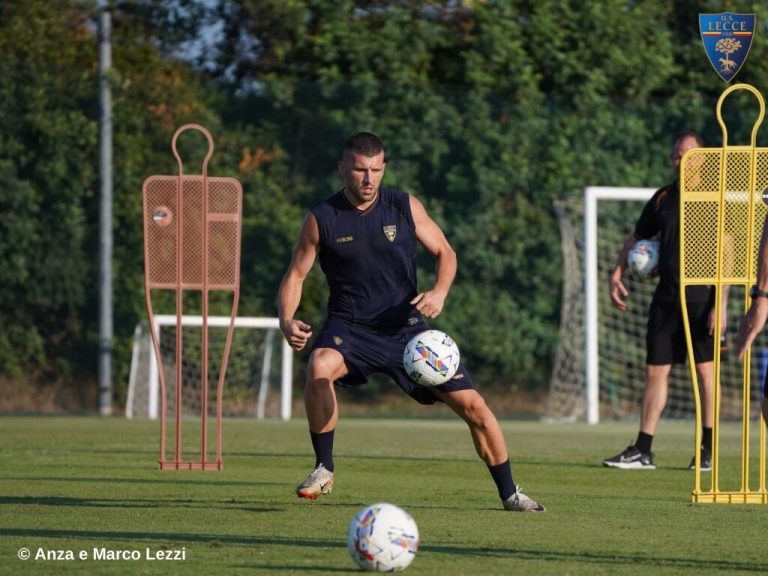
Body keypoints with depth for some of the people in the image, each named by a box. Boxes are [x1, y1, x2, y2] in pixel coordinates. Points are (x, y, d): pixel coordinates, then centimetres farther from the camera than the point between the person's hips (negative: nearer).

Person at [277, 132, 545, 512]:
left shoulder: (405, 208, -2)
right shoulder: (322, 220, -5)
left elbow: (445, 252, 8)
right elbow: (295, 276, 1)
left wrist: (439, 292, -13)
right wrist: (287, 321, -19)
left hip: (406, 326, 1)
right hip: (350, 327, -1)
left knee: (471, 405, -5)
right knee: (320, 366, -36)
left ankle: (509, 494, 15)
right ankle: (323, 469, -17)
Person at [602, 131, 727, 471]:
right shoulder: (663, 198, 11)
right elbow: (636, 238, 24)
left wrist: (720, 303, -14)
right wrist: (617, 273, 9)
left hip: (702, 299, -5)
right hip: (667, 298, 5)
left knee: (705, 369, -1)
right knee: (656, 370, 3)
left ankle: (707, 450, 6)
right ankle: (642, 452, 5)